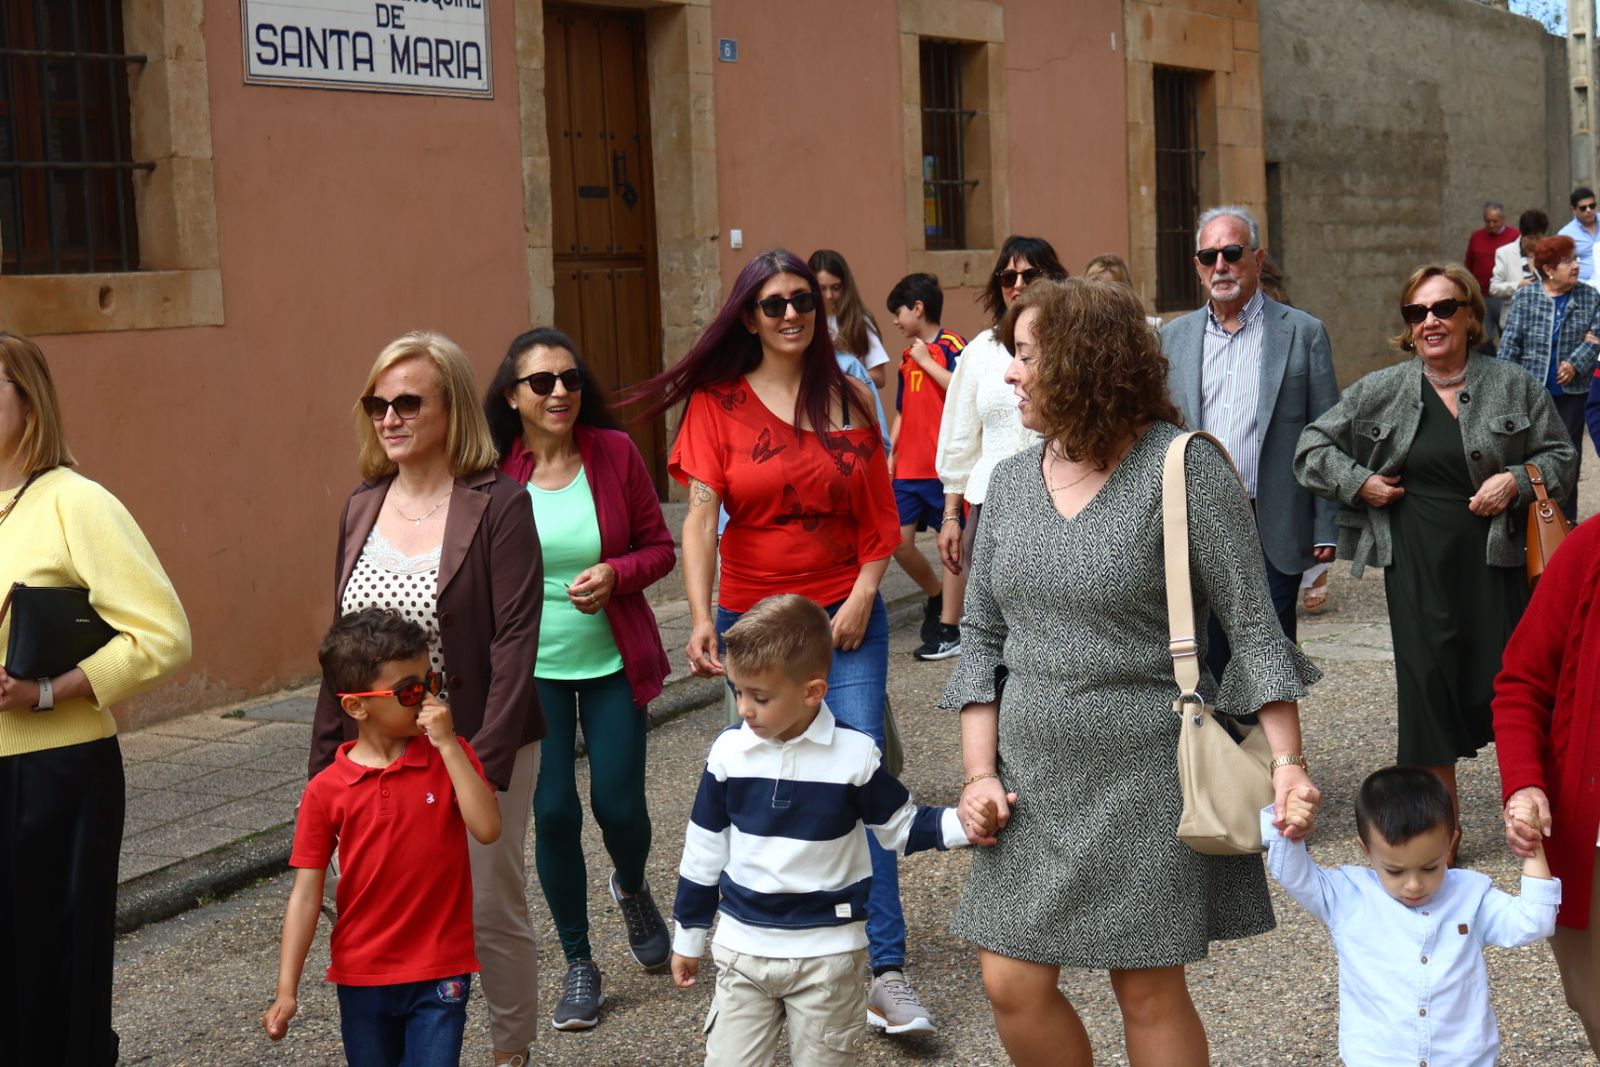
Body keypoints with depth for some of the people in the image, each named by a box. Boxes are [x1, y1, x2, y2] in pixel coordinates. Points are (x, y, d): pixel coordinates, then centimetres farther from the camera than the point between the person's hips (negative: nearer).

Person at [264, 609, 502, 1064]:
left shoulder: (450, 756, -5)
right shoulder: (326, 790, -6)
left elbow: (487, 829, -20)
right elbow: (306, 893, -5)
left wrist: (447, 744, -21)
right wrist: (286, 991, -9)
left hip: (439, 974, -1)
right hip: (361, 976, 1)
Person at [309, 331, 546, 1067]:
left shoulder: (498, 504, -10)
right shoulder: (363, 508, 7)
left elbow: (515, 642, -14)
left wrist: (485, 758, -20)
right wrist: (326, 758, 8)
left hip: (476, 749, -4)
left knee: (490, 909, 5)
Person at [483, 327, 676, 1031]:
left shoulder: (614, 452, -7)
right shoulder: (493, 472, -7)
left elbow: (660, 547, 0)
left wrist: (616, 574, -19)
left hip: (612, 661, 0)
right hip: (530, 666, 0)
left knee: (619, 805, 2)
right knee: (553, 811, -1)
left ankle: (632, 888, 41)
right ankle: (579, 966, 18)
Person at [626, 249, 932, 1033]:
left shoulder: (849, 401, 4)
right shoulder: (717, 404, -2)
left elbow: (881, 518, 7)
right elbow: (701, 515, -12)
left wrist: (863, 594, -7)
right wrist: (700, 618, -24)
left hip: (845, 614, 1)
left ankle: (886, 967, 0)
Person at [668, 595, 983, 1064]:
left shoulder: (855, 755, -12)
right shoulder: (729, 751, -6)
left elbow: (899, 827, 2)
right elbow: (704, 849, 5)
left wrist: (960, 825, -17)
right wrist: (688, 936, 12)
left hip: (828, 951, -2)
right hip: (742, 946, 2)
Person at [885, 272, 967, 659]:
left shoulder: (951, 345, -7)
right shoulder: (909, 355, 16)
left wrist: (926, 361, -15)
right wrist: (890, 454, 15)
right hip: (908, 467, 7)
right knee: (898, 541, 4)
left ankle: (948, 629, 5)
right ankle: (936, 595, 28)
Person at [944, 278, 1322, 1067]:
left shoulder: (1184, 470, -9)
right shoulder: (1011, 481, 8)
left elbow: (1251, 625, -9)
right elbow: (982, 636, 11)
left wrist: (1286, 759, -16)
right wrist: (980, 771, 2)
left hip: (1145, 778, -5)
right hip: (1032, 777, 5)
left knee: (1149, 993, 4)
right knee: (1013, 987, 5)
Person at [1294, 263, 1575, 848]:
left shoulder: (1514, 386, 2)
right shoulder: (1381, 391, 3)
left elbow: (1560, 455, 7)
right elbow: (1312, 446, 8)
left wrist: (1515, 479, -10)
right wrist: (1359, 483, -3)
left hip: (1493, 559, 0)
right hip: (1418, 563, 1)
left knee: (1502, 680, 0)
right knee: (1428, 684, 1)